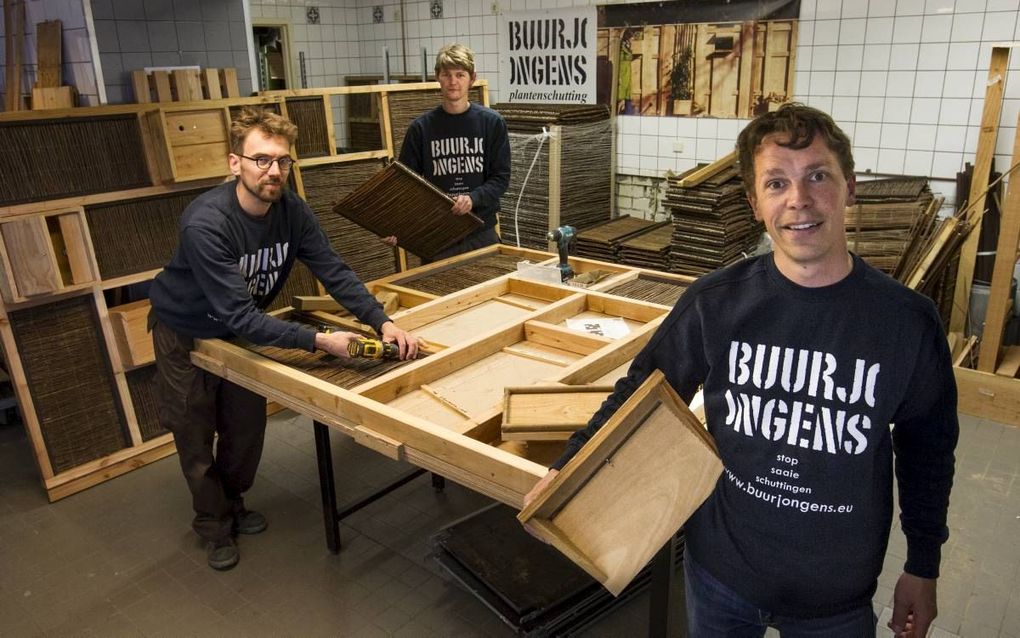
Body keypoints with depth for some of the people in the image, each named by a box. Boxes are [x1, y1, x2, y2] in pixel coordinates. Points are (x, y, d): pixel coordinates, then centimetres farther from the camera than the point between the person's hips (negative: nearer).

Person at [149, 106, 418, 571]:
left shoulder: (291, 210, -19)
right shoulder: (204, 224, -37)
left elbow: (334, 271, -18)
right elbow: (239, 315, -40)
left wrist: (382, 322, -31)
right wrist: (319, 341, -46)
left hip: (242, 328, 5)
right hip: (186, 332, -5)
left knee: (247, 426, 16)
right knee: (196, 436, 9)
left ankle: (233, 502, 43)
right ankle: (214, 524, 33)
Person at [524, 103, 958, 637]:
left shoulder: (907, 320, -13)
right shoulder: (716, 302, -15)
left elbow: (927, 447, 0)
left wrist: (923, 568, 7)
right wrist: (569, 467, -11)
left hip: (838, 593, 1)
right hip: (719, 572, 0)